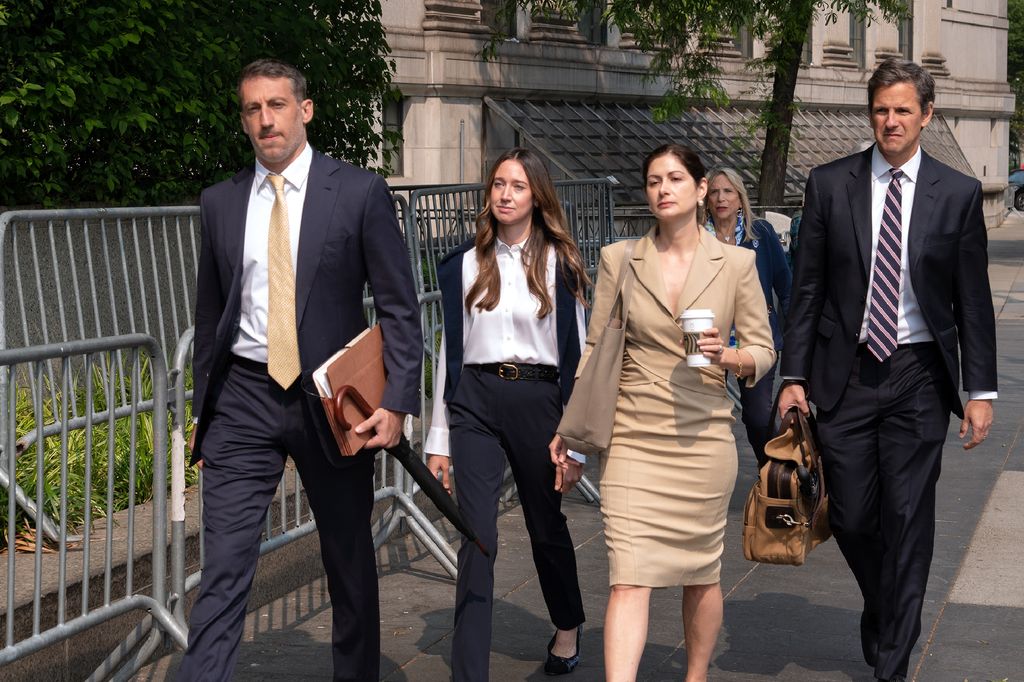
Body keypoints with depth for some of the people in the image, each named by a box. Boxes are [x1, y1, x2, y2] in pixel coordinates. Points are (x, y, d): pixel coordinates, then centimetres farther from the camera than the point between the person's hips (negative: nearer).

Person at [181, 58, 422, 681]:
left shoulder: (360, 192, -3)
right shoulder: (221, 202, 7)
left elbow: (399, 307, -4)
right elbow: (210, 314, 15)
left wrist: (397, 402, -12)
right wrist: (204, 408, 15)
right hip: (244, 399, 2)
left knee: (351, 560, 12)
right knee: (223, 570, -6)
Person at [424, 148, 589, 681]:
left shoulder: (558, 263, 2)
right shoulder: (465, 263, 7)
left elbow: (575, 352, 1)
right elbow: (450, 350, 9)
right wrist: (438, 439, 7)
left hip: (536, 398, -1)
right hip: (475, 401, 1)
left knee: (546, 525, 15)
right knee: (477, 539, -6)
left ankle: (568, 627, 42)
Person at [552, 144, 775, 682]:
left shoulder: (735, 263, 2)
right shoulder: (618, 260, 4)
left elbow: (764, 350, 7)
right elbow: (596, 350, 8)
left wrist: (727, 357, -14)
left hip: (703, 435, 1)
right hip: (633, 435, 0)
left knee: (701, 571, 11)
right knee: (629, 576, -10)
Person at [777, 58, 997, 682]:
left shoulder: (959, 194, 1)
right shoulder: (830, 185, 3)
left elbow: (973, 301, 3)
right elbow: (808, 287, 4)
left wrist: (981, 390, -1)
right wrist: (794, 375, -1)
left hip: (918, 377, -1)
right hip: (845, 373, 1)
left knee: (909, 520, 0)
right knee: (850, 515, 4)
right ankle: (883, 608, 34)